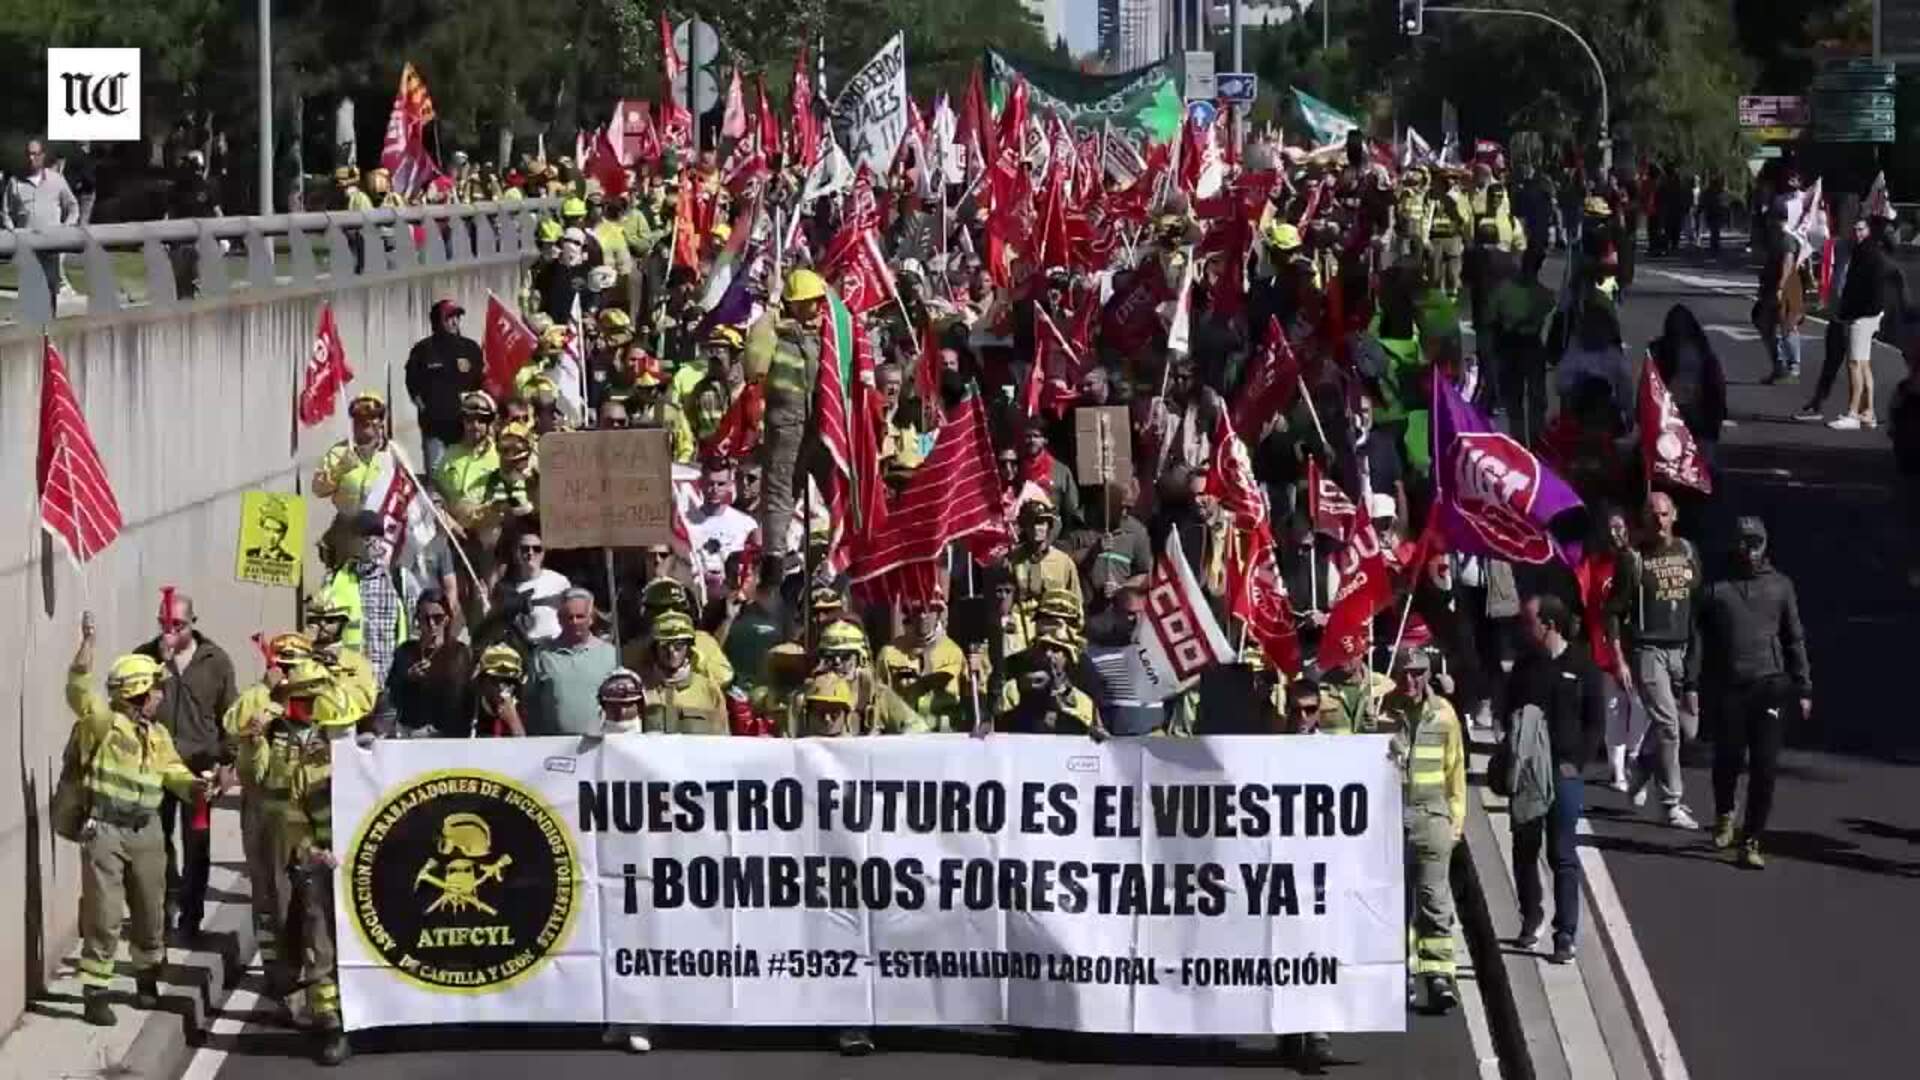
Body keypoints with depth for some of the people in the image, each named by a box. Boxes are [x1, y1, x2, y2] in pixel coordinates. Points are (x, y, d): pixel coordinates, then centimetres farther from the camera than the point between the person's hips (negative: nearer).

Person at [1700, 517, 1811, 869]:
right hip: (1729, 687, -1)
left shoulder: (1780, 586, 10)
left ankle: (1750, 841, 1)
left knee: (1764, 767, -4)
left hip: (1771, 685, 1)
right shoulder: (1717, 588, 6)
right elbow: (1701, 641, 5)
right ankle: (1724, 814, 34)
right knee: (1728, 759, 4)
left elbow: (1795, 639, 12)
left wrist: (1803, 689, 8)